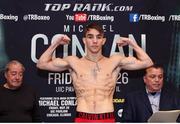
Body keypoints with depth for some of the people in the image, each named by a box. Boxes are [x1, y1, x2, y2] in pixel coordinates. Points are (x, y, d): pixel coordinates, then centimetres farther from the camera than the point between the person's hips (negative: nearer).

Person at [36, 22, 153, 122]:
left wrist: (132, 43, 5)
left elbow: (147, 62, 8)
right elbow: (42, 64, 9)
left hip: (107, 120, 0)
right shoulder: (74, 62, 8)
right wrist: (55, 43, 3)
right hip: (82, 120, 0)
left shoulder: (115, 61, 8)